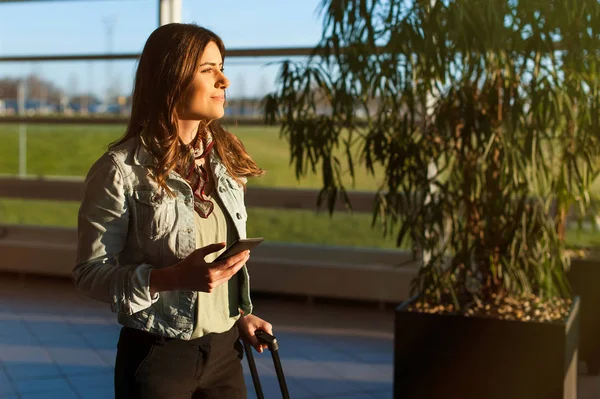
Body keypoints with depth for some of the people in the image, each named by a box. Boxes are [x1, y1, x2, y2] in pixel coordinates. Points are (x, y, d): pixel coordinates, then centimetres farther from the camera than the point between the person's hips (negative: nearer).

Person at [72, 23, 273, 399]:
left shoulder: (225, 158, 4)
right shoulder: (121, 169, -13)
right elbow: (89, 272, -12)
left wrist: (242, 314, 3)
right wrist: (176, 277, -24)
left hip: (224, 350, 5)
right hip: (157, 356, -5)